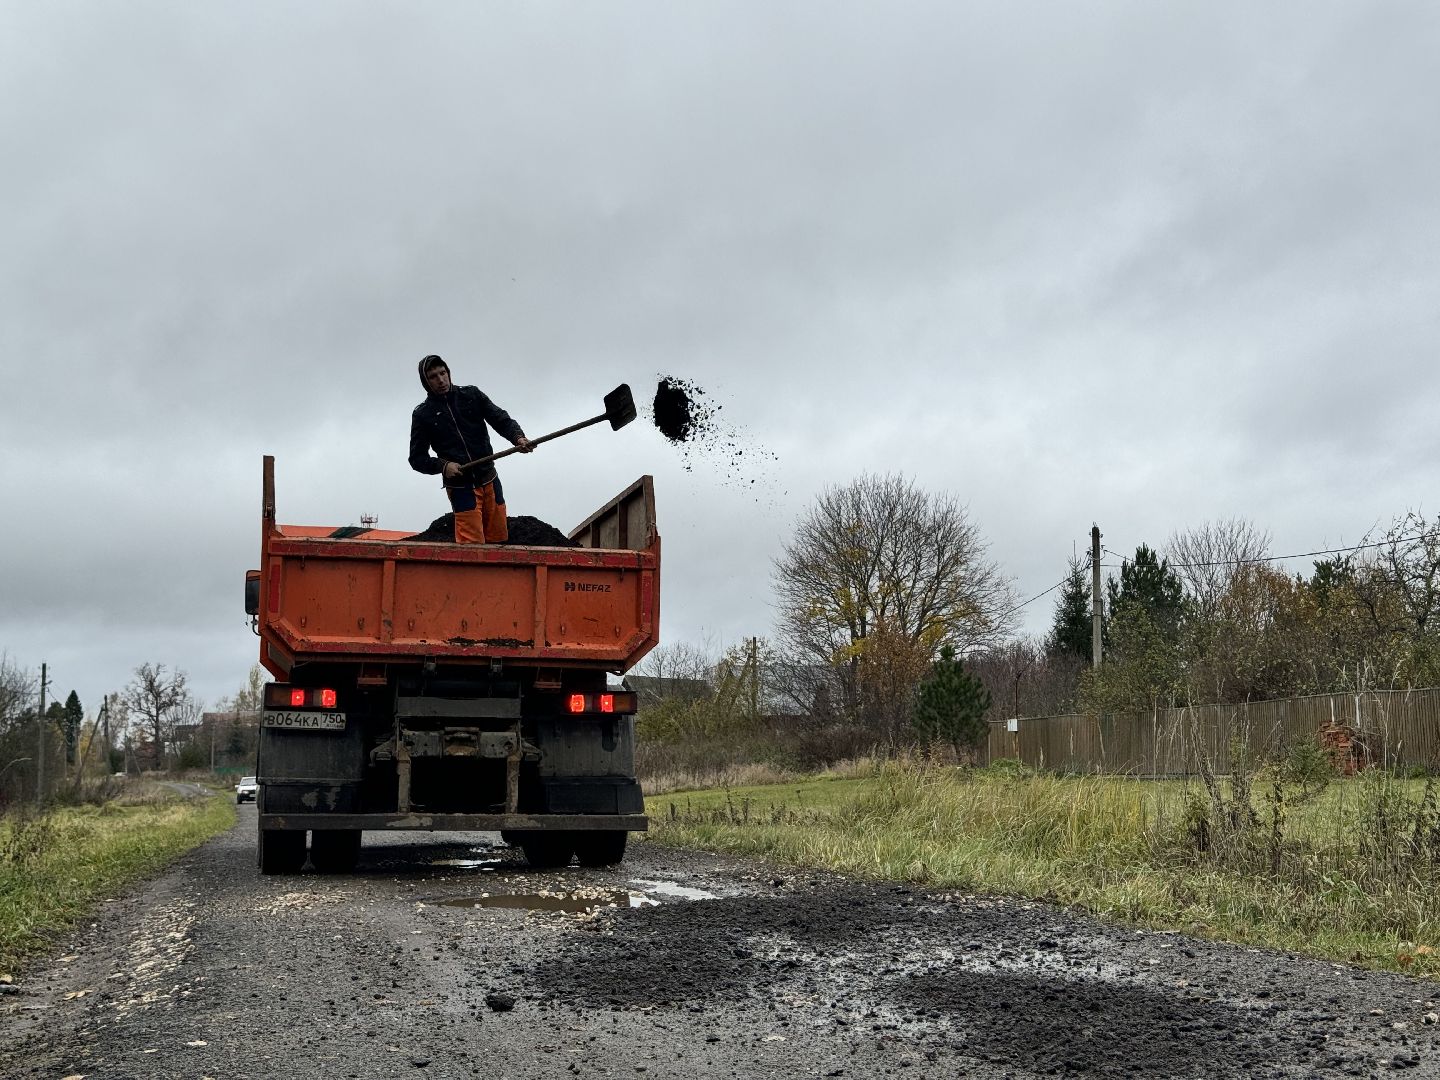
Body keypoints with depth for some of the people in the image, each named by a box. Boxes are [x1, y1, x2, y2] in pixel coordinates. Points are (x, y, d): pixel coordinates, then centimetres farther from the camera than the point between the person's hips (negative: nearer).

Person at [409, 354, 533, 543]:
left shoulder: (472, 395, 7)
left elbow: (500, 419, -2)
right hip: (459, 487, -3)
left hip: (490, 480, 3)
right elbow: (417, 458, 4)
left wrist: (518, 437, -23)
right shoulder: (422, 414, 2)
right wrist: (442, 466, -15)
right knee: (472, 546, -11)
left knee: (498, 540, 7)